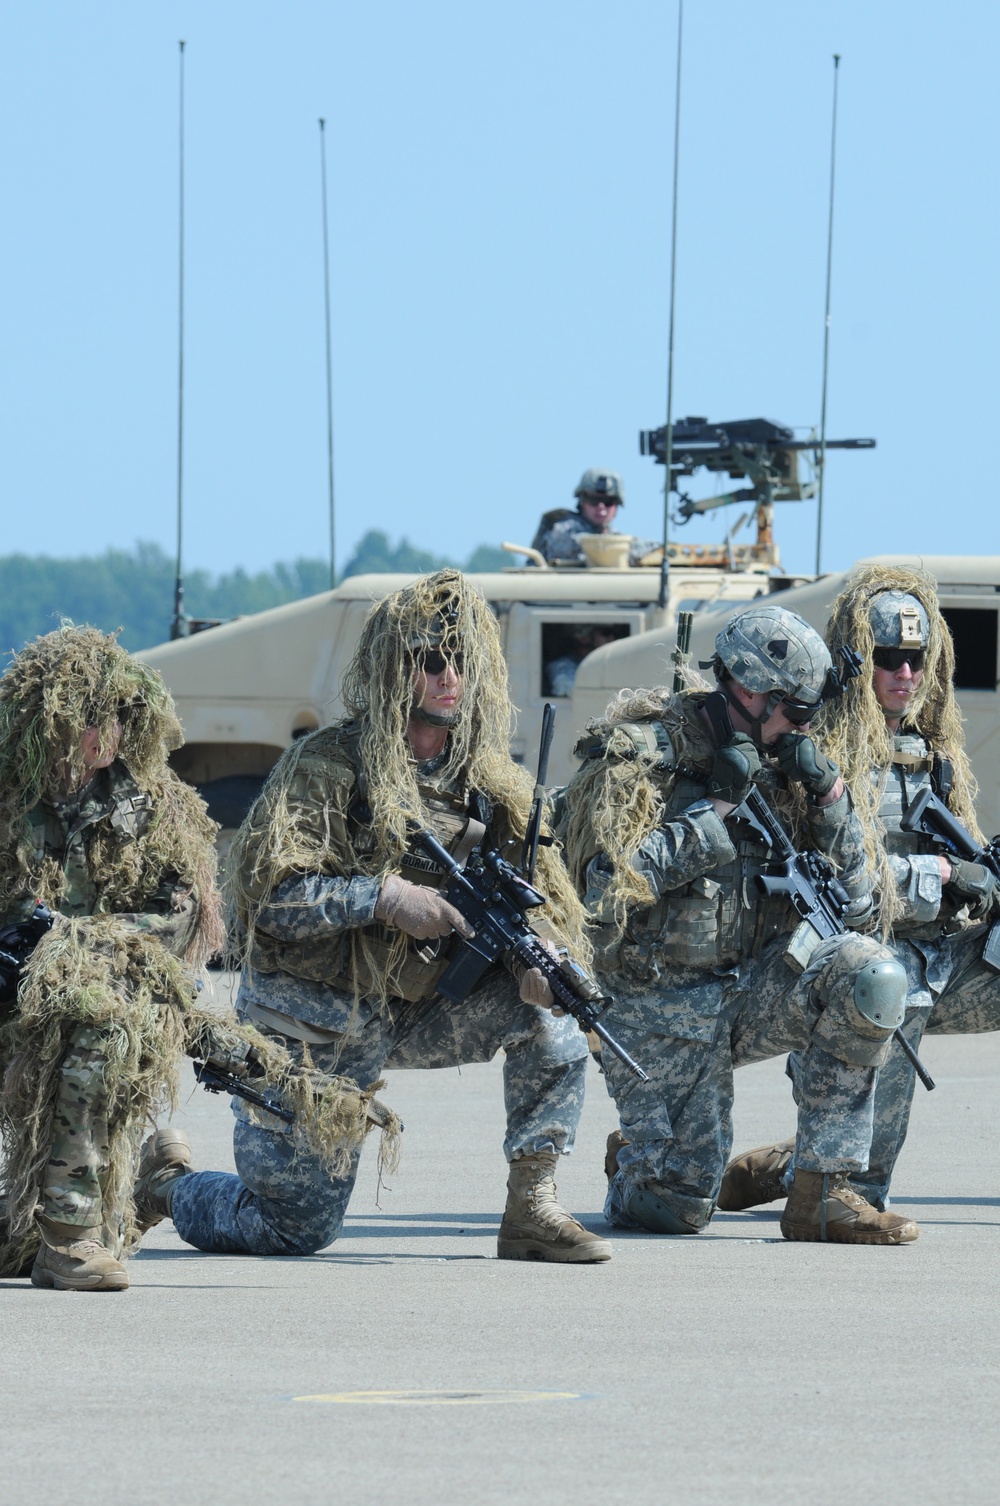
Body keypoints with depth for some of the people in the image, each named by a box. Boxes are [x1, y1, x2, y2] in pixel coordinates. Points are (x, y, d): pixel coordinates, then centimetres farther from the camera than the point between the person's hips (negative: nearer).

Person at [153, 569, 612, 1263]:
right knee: (296, 1230, -1)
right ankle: (167, 1188, 31)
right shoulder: (328, 765, -16)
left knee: (552, 1012, -18)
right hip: (313, 1027, -5)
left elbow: (542, 887, -2)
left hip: (416, 1013, 5)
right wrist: (387, 899, -30)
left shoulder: (490, 782, 0)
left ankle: (532, 1207, -12)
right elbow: (265, 889, -22)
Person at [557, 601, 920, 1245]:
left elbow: (853, 896, 8)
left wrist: (827, 795, -8)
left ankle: (822, 1194, -18)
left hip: (751, 988, 5)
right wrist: (719, 809, -22)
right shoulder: (643, 753, -11)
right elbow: (609, 881, -25)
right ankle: (633, 1163, 29)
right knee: (676, 1209, -11)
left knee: (868, 975, -25)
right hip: (663, 1010, -5)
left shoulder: (778, 763, 6)